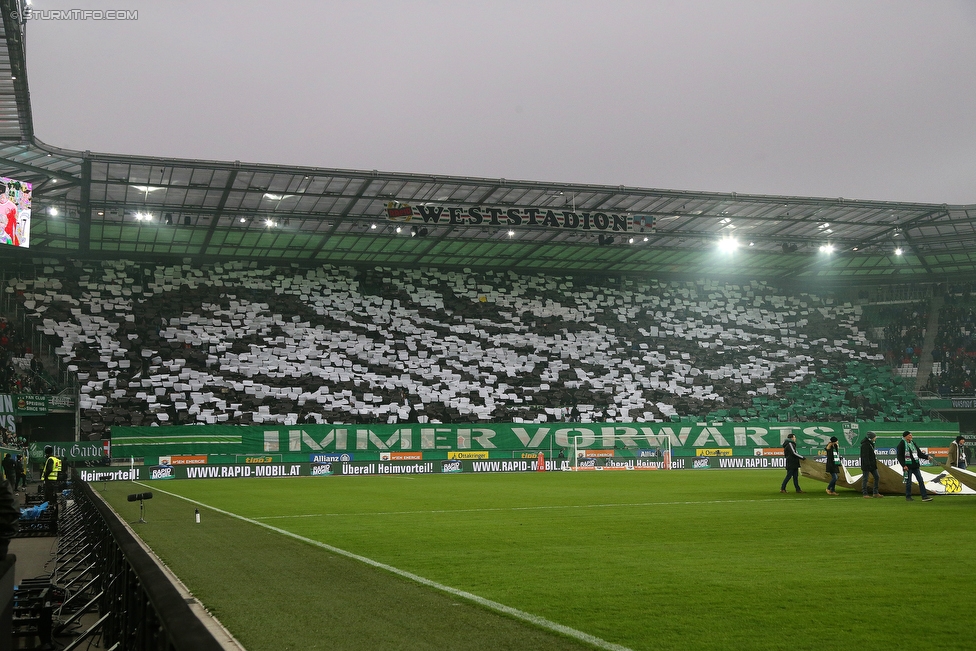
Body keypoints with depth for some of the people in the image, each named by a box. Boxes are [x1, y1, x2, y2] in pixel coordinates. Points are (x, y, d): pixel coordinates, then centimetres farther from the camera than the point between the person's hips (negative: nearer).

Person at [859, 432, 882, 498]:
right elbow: (865, 456, -21)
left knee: (877, 477, 9)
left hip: (872, 465, 10)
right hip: (866, 465, -10)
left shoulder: (871, 443, 14)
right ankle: (865, 494, 5)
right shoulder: (865, 444, -17)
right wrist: (868, 464, -24)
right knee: (865, 479, -1)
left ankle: (876, 493, 16)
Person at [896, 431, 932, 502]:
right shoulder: (902, 444, -6)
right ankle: (908, 497, 14)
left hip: (916, 466, 6)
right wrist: (904, 465, -17)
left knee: (921, 480, 0)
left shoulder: (912, 443, 14)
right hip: (908, 467, -6)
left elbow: (919, 453, 16)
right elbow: (899, 456, -10)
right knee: (908, 482, 1)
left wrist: (927, 456, 1)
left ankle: (924, 496, 1)